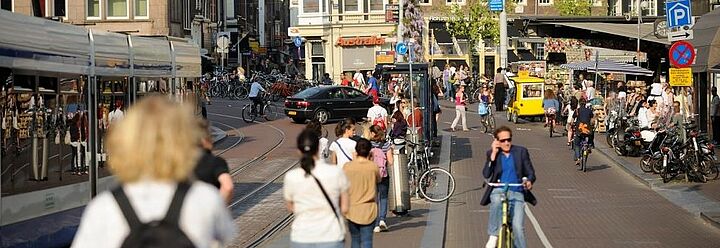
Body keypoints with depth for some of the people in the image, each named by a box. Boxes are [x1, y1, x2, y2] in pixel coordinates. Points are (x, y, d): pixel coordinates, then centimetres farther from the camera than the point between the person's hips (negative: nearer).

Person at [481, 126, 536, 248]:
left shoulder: (521, 152, 7)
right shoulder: (492, 153, 6)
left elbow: (530, 172, 5)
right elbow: (486, 175, -6)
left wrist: (529, 181, -19)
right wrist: (493, 154, -12)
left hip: (517, 193, 1)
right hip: (498, 191, -1)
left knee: (518, 227, -16)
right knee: (496, 201, -38)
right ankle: (493, 237, -29)